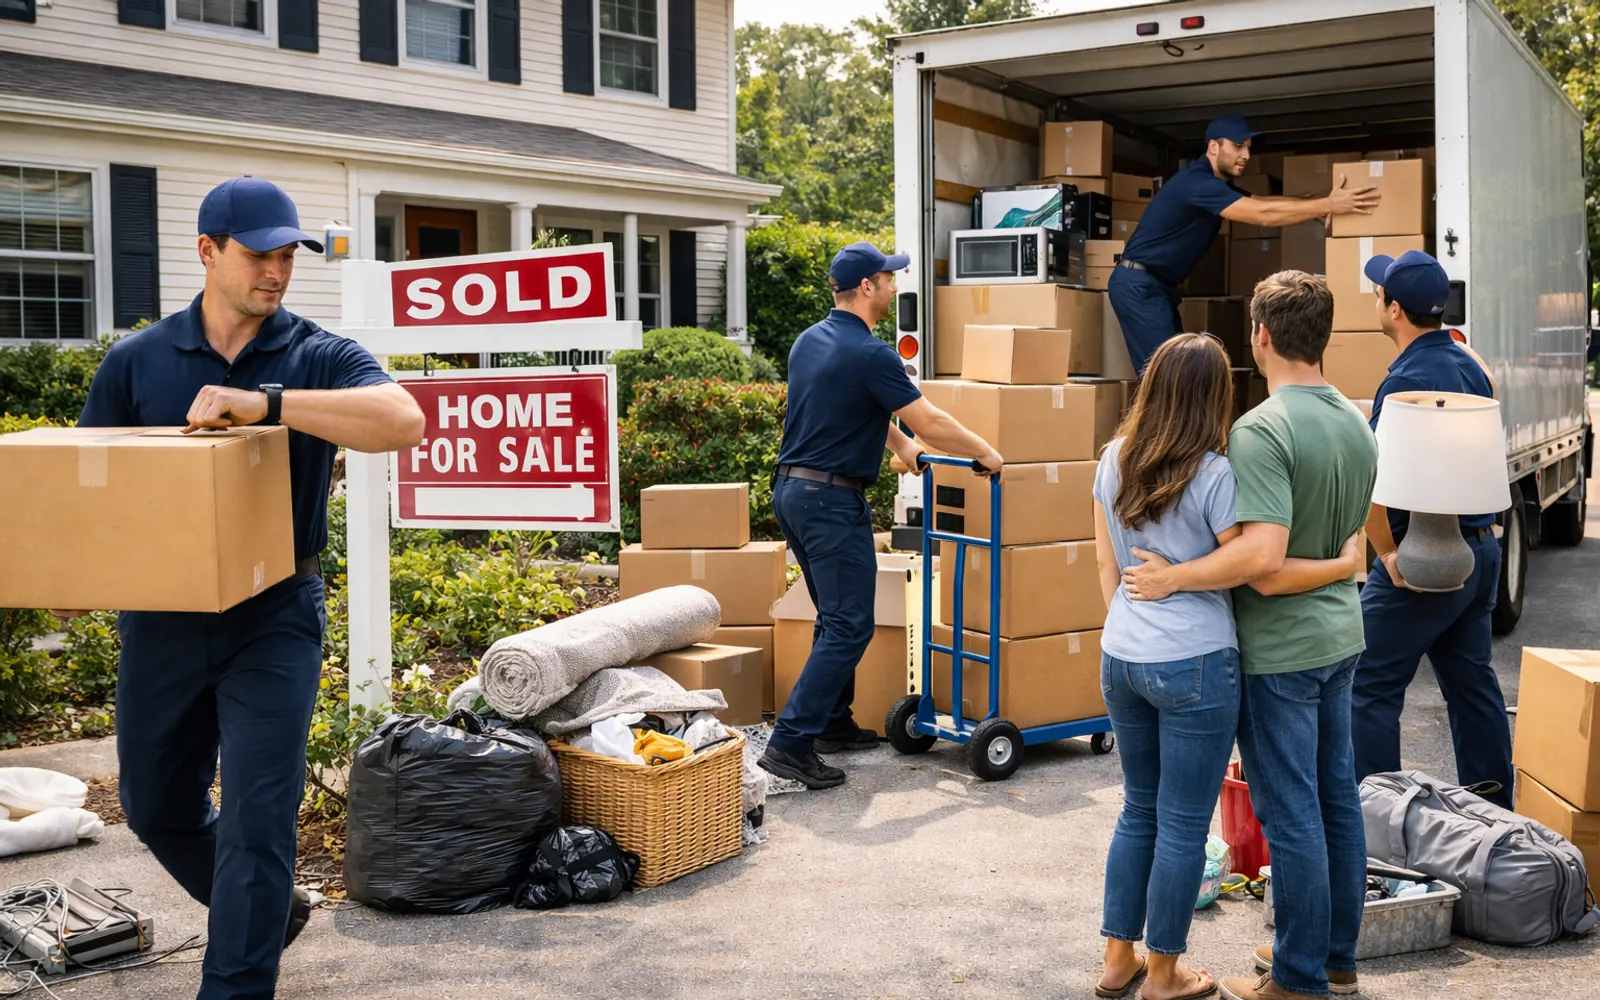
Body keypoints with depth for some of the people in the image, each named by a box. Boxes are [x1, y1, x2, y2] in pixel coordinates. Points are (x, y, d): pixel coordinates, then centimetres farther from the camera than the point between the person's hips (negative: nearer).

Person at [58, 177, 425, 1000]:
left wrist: (265, 401, -30)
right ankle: (270, 909, 42)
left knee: (257, 818, -5)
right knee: (156, 806, 17)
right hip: (161, 617, 4)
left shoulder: (318, 359, -4)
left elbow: (403, 421, -23)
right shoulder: (138, 361, 4)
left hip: (273, 618, -3)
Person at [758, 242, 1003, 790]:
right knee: (848, 627, -6)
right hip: (833, 500, -10)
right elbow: (930, 423, -11)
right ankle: (791, 742, -10)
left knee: (836, 617, 20)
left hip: (791, 488, 10)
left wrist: (898, 443, 34)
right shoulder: (870, 355, -16)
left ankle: (833, 723, 28)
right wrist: (986, 453, 3)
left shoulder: (809, 340, 11)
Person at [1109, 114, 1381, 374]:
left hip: (1157, 286, 10)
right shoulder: (1197, 182, -20)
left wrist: (1324, 204, -4)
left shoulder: (1217, 183, 15)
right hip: (1139, 286, -10)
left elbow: (1263, 202, 6)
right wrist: (1329, 206, -25)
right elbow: (1263, 214, -26)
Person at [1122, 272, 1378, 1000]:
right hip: (1340, 633, 8)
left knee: (1290, 812, 2)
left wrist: (1172, 578, -21)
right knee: (1337, 797, 17)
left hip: (1279, 647, -8)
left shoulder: (1261, 430, -23)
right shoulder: (1357, 424, 5)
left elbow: (1262, 551, -31)